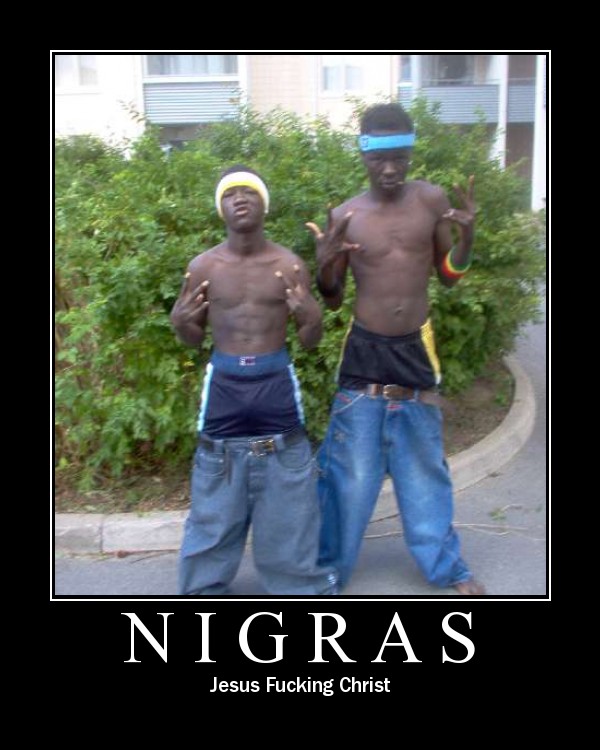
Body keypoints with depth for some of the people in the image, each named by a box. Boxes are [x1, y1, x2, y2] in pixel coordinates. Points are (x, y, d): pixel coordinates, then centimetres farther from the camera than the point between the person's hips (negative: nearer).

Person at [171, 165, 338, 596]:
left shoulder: (289, 265, -2)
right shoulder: (203, 266, -1)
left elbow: (311, 342, 3)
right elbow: (194, 339, 9)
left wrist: (311, 318, -18)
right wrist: (180, 324, -12)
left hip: (276, 382, 0)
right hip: (223, 384, 0)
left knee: (289, 497, 9)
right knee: (215, 502, 10)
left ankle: (305, 585, 28)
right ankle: (203, 588, 29)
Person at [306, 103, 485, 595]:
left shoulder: (431, 200, -2)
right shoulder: (344, 216, -6)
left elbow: (449, 275, 7)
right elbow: (332, 301, 1)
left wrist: (467, 235, -11)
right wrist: (325, 266, -19)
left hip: (416, 350, 2)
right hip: (365, 353, -1)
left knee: (424, 469, 15)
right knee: (350, 472, 5)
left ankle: (445, 565, 33)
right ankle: (329, 568, 24)